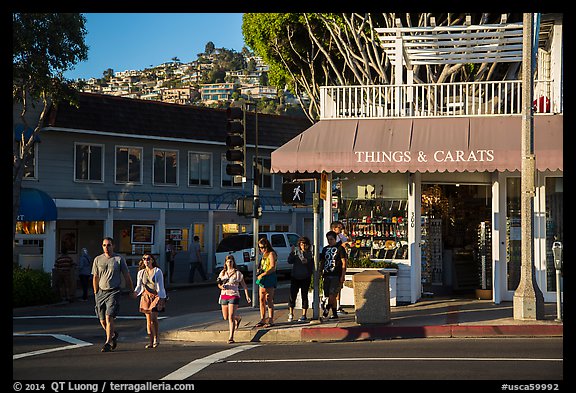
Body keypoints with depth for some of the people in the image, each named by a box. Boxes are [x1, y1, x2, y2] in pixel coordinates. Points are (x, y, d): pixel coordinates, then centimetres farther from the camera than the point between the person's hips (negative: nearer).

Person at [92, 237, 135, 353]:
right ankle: (113, 335, 33)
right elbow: (95, 278, 13)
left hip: (114, 292, -3)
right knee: (102, 321, 5)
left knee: (109, 318, -16)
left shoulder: (119, 259, 1)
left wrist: (132, 291, 9)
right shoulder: (97, 259, 7)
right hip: (101, 292, 3)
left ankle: (108, 343, -11)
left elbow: (127, 276, 7)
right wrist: (96, 293, 10)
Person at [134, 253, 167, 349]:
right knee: (148, 319, 1)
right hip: (146, 296, 4)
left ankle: (156, 338, 2)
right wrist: (135, 292, -16)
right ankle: (151, 342, 6)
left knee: (153, 318, -15)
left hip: (156, 295, -4)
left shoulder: (157, 271, -3)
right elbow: (138, 286, 6)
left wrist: (161, 299, -12)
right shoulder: (141, 273, 9)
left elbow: (160, 287, -5)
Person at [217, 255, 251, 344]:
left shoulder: (237, 273, -1)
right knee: (225, 317, 11)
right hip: (224, 296, 5)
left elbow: (244, 285, 2)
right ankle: (238, 318, 44)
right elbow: (219, 284, 17)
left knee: (231, 317, -14)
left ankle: (231, 337, -14)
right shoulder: (222, 273, 12)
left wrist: (247, 296, -5)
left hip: (234, 296, -5)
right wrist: (221, 286, -7)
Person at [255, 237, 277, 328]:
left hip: (270, 278, -9)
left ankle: (271, 320, -10)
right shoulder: (264, 255, 20)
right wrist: (259, 271, 8)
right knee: (261, 299, 6)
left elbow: (273, 268, -17)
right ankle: (262, 320, 10)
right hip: (262, 279, 9)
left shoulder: (271, 254, -7)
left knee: (269, 299, -10)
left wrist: (263, 274, -19)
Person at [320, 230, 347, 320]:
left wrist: (342, 276, -11)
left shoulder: (340, 248, -1)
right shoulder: (325, 249, 15)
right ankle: (334, 314, 12)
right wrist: (321, 274, 14)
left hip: (336, 276, -6)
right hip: (327, 275, 6)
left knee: (332, 295, -16)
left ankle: (327, 309, -3)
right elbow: (322, 262, 21)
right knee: (330, 296, 6)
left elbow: (344, 263, -4)